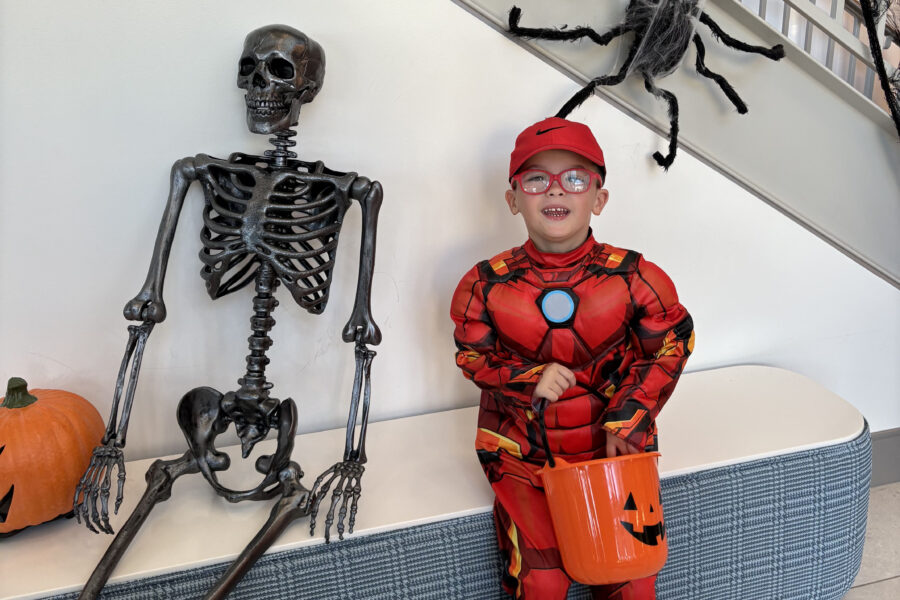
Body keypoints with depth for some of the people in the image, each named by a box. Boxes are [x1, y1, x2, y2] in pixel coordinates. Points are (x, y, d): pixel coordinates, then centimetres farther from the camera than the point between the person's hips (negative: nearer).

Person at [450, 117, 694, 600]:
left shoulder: (635, 278, -10)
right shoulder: (486, 285, -9)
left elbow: (672, 343, 3)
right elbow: (474, 355, 3)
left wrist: (629, 417, -6)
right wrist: (530, 378, -15)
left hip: (612, 449, 1)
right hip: (522, 455, 0)